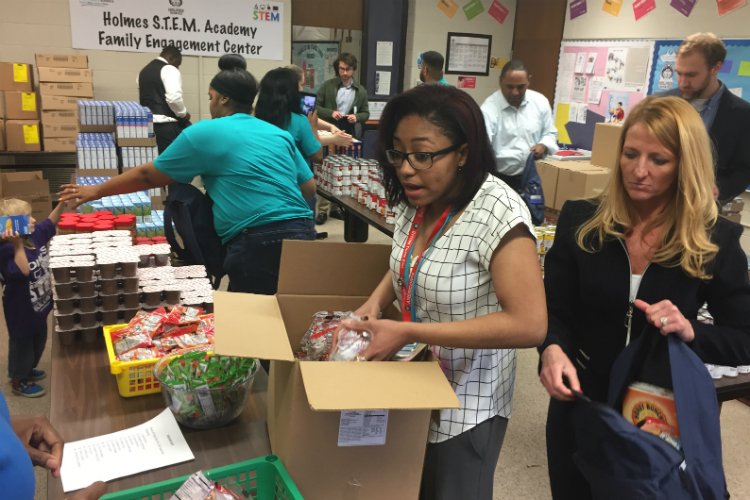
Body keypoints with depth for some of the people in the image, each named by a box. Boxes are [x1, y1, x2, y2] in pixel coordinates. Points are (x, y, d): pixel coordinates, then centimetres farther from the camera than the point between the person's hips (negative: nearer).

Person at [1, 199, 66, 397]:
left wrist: (62, 203, -3)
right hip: (21, 310, -9)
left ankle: (27, 370, 50)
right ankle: (18, 381, 31)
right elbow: (23, 271, -42)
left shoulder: (35, 235, -5)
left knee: (38, 341, 26)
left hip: (39, 305, 9)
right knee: (22, 343, 11)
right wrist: (18, 245, -47)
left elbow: (50, 223, 9)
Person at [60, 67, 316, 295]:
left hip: (260, 241, -6)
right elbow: (309, 187, 17)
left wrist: (97, 191, 26)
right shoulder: (281, 134, 17)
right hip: (303, 232, 6)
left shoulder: (204, 133, 4)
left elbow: (147, 175, 12)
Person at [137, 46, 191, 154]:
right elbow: (174, 98, -20)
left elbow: (143, 97, 21)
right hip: (166, 124, -8)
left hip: (147, 123, 8)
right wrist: (183, 113, -4)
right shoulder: (169, 70, -6)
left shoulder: (143, 71, 20)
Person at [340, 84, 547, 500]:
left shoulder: (497, 212, -27)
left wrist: (407, 332, -31)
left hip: (465, 406, -6)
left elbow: (529, 325, -32)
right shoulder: (416, 199, -5)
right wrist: (377, 300, -7)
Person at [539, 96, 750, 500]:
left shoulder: (716, 240, -9)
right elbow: (554, 312, -8)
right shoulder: (581, 222, -8)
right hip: (581, 407, 1)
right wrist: (552, 349, -30)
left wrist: (690, 331, -25)